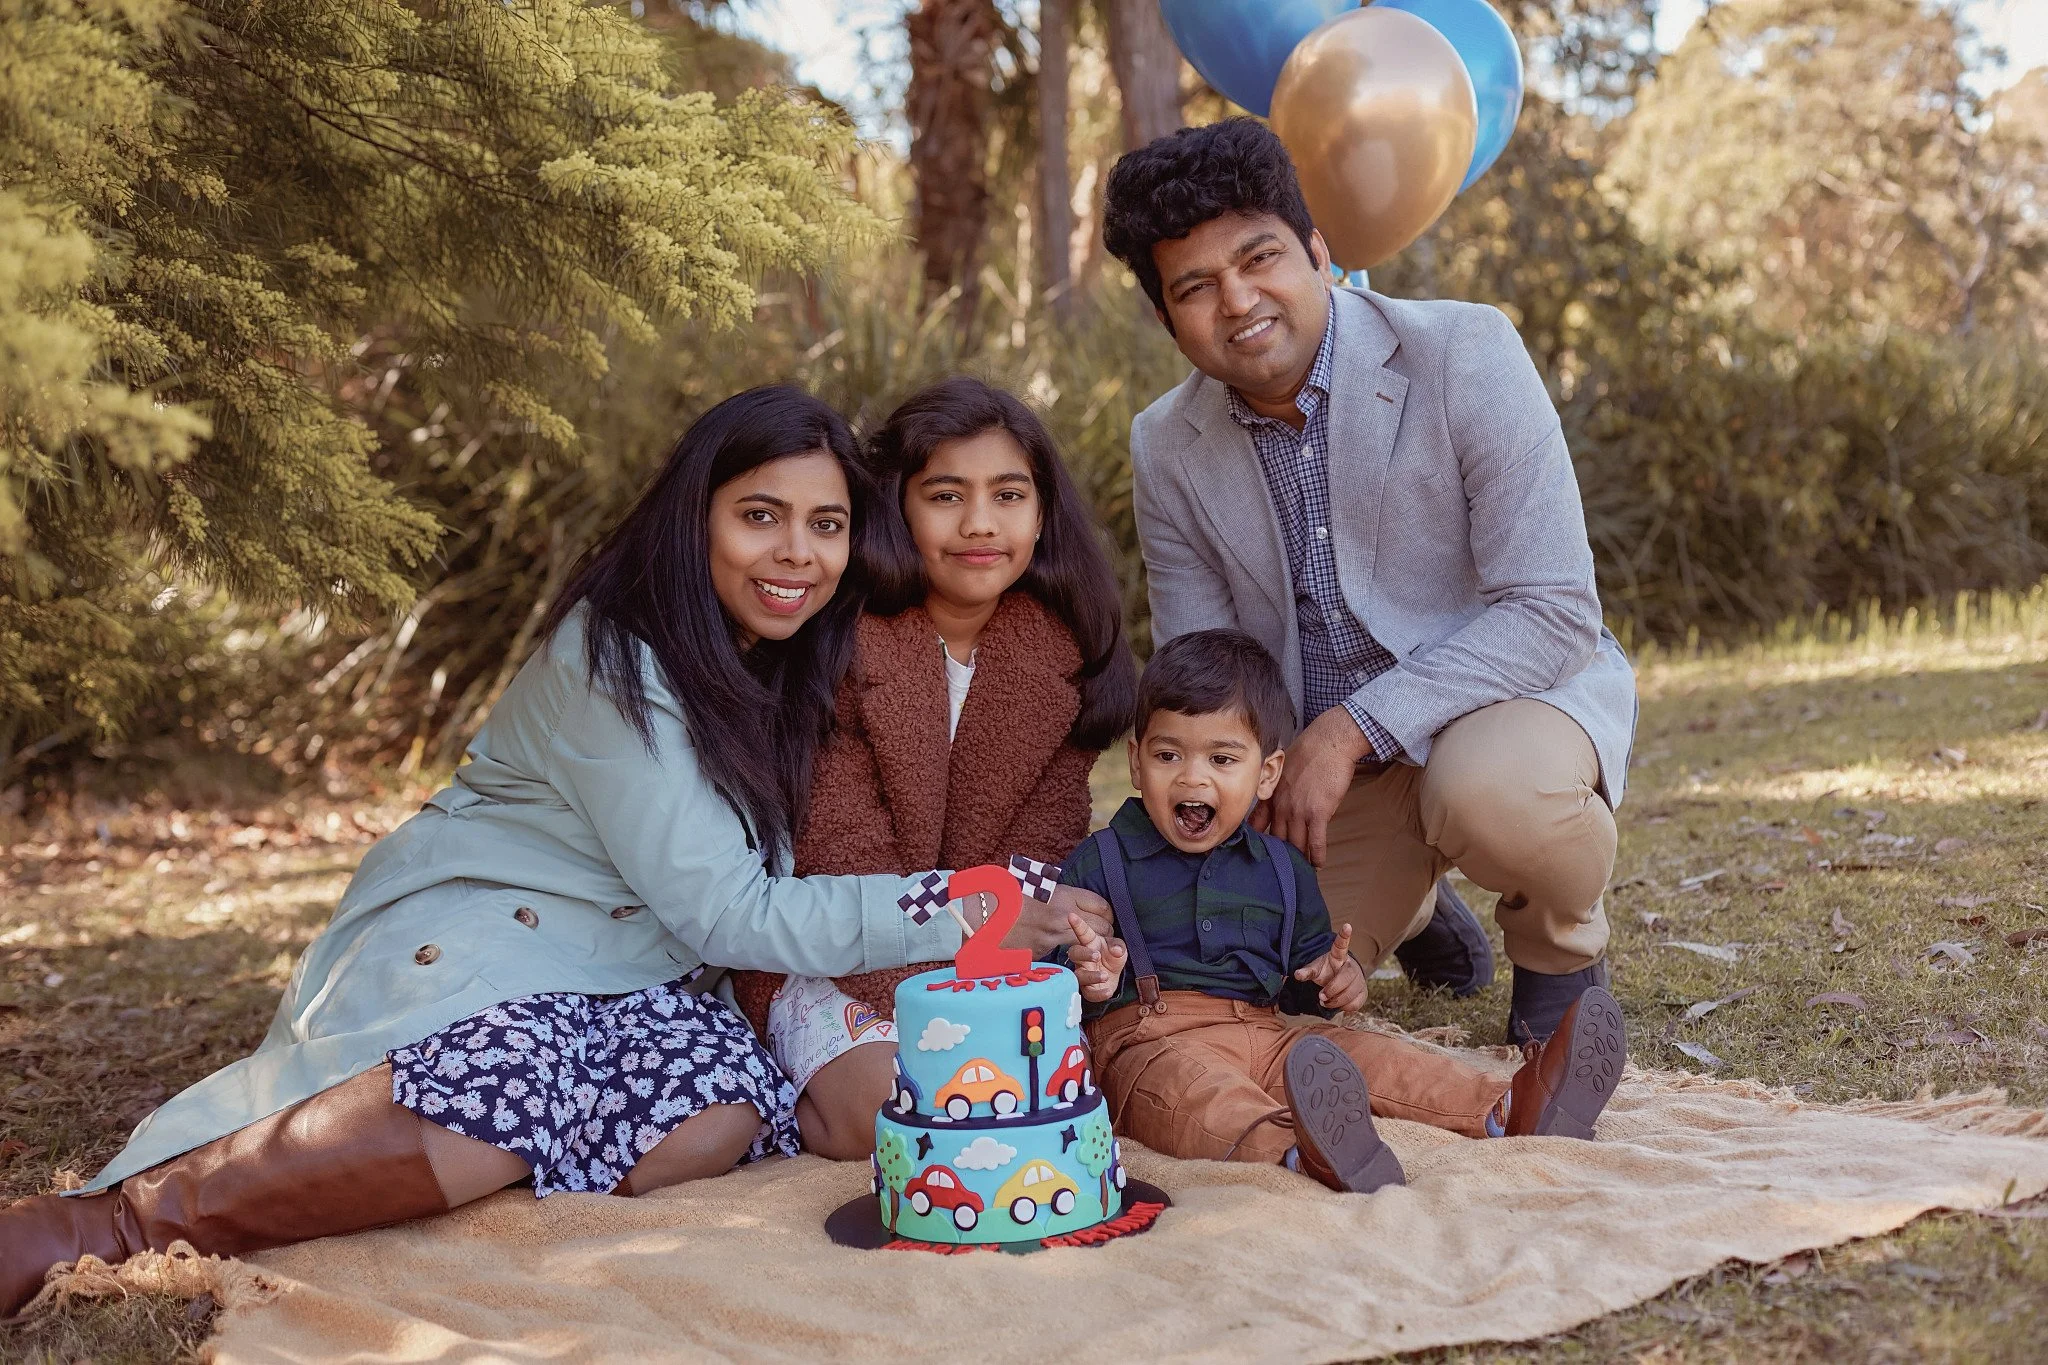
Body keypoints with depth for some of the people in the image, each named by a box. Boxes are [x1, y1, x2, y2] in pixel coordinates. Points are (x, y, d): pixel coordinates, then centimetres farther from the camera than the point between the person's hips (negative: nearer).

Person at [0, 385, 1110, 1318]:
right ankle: (113, 1217, -24)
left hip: (625, 978, 6)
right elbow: (723, 912, -20)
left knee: (727, 1108, -26)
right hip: (467, 937, -6)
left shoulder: (797, 663, 7)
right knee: (516, 1080, -38)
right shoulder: (614, 661, -17)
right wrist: (955, 912, -24)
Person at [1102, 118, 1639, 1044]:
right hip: (1322, 761, 5)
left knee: (1489, 789, -38)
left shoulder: (1464, 353, -19)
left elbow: (1555, 612, -23)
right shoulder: (1165, 451, -5)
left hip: (1515, 690, -4)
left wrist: (1352, 729, -30)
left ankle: (1561, 954, -1)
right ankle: (1410, 910, 26)